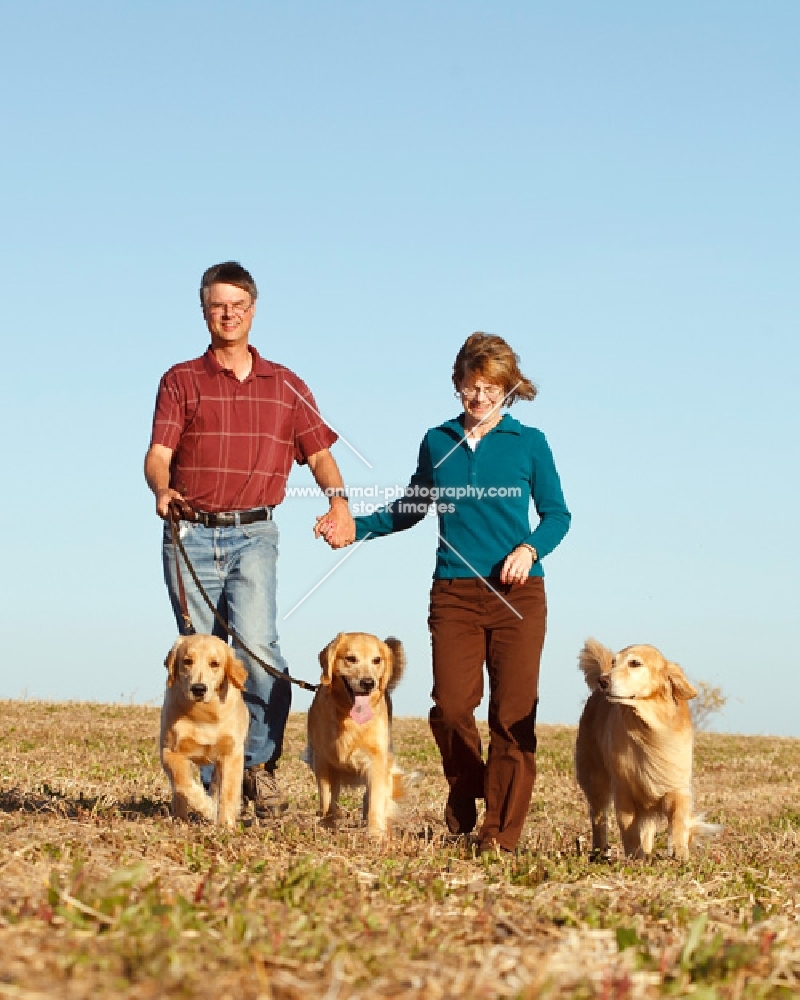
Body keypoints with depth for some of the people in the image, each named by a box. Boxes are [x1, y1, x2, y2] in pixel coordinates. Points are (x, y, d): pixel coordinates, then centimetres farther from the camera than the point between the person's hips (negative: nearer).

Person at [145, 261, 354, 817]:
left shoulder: (287, 386, 15)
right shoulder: (182, 381, 9)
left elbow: (319, 453, 11)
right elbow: (158, 453, -2)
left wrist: (338, 500, -10)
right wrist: (163, 490, -24)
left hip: (253, 535, 0)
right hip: (191, 535, 0)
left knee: (256, 643, -20)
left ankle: (261, 762, -2)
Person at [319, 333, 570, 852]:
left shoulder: (529, 443, 3)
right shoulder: (438, 442, 10)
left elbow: (557, 515, 7)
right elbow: (413, 506, 22)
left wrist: (530, 548, -12)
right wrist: (355, 530, 11)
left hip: (518, 594, -2)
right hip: (454, 594, 2)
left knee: (513, 712, -4)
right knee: (451, 707, -8)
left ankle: (502, 830, 3)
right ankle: (464, 798, 20)